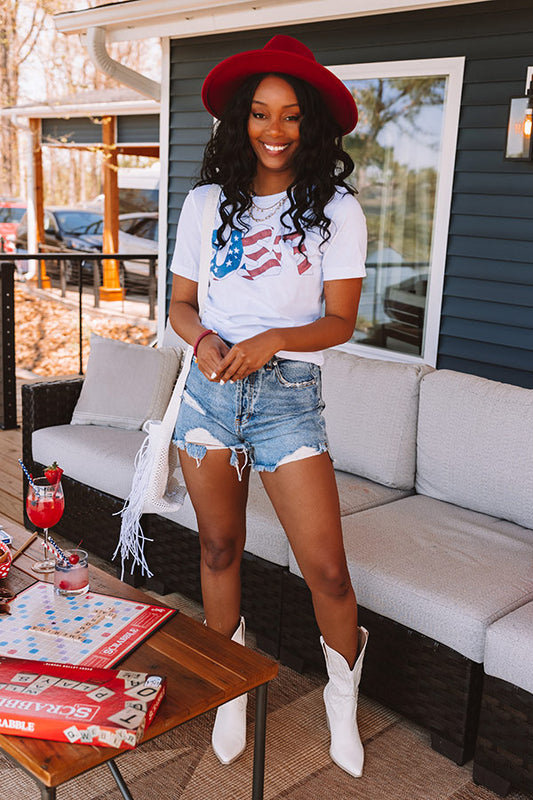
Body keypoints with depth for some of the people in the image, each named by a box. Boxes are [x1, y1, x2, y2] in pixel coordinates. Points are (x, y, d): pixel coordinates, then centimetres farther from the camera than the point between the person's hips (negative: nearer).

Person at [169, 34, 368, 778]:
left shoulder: (336, 211, -2)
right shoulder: (206, 205, 6)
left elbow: (340, 321, -2)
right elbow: (181, 304, 11)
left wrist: (274, 340, -20)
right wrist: (204, 340, -11)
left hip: (288, 396, -2)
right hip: (209, 390, 3)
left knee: (326, 569, -5)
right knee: (219, 548, 13)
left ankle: (343, 695, 25)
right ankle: (231, 687, 36)